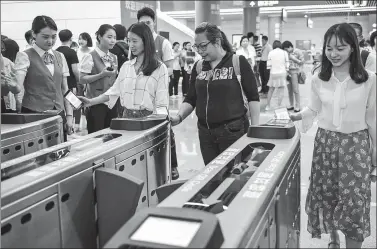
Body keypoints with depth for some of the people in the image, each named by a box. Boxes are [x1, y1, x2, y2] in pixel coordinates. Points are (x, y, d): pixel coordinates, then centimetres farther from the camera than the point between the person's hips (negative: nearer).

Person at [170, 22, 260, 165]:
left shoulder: (238, 62, -8)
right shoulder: (198, 67, 7)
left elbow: (253, 98, -5)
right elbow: (191, 99, 11)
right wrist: (179, 117, -5)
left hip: (233, 130, -4)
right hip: (205, 132, 5)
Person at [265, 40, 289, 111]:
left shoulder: (271, 53, 1)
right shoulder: (284, 52, 0)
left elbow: (268, 64, 0)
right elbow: (287, 64, 0)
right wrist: (286, 71, 13)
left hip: (273, 73, 2)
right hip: (282, 73, -2)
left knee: (271, 90, 14)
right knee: (281, 90, 2)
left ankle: (268, 106, 20)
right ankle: (279, 106, -1)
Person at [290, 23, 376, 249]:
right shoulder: (319, 79, 0)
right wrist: (295, 116, -7)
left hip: (356, 144, -3)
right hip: (325, 142, 3)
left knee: (354, 202, -4)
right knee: (326, 196, 11)